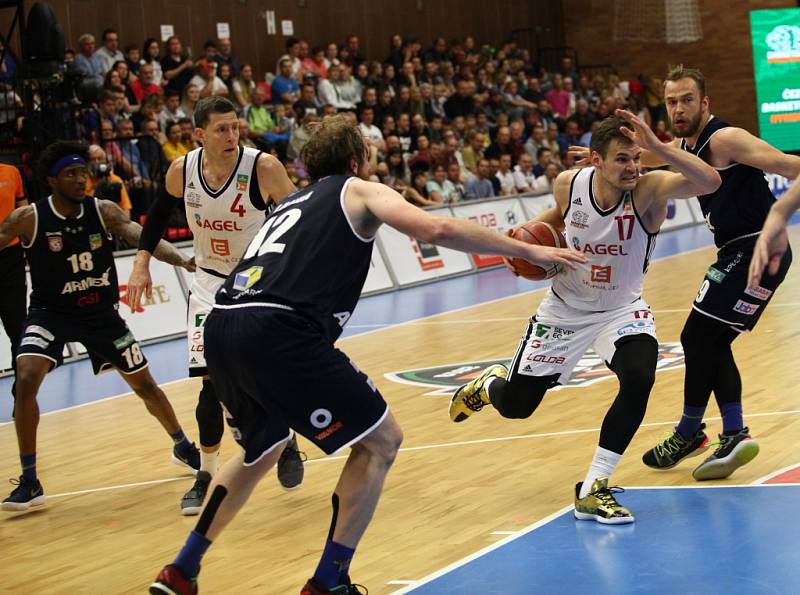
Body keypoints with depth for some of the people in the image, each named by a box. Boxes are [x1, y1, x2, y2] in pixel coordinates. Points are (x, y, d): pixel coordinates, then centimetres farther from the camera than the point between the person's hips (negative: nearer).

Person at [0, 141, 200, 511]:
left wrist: (179, 259, -41)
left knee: (144, 384, 12)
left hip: (102, 312, 2)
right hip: (50, 313, -2)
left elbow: (142, 238, -23)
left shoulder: (104, 211, -12)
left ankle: (183, 447, 40)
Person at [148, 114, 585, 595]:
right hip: (280, 333, -8)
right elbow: (438, 230, -1)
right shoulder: (359, 191, 12)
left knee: (262, 450, 31)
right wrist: (527, 251, 5)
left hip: (223, 326, 8)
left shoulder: (293, 202, 32)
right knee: (381, 441, 7)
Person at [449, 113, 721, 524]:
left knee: (639, 379, -32)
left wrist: (657, 147, -56)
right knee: (514, 406, 7)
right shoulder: (569, 184, -17)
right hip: (565, 309, 2)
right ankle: (489, 384, 48)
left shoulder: (649, 189, -27)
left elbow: (710, 182, -46)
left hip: (621, 310, -2)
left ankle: (592, 490, -16)